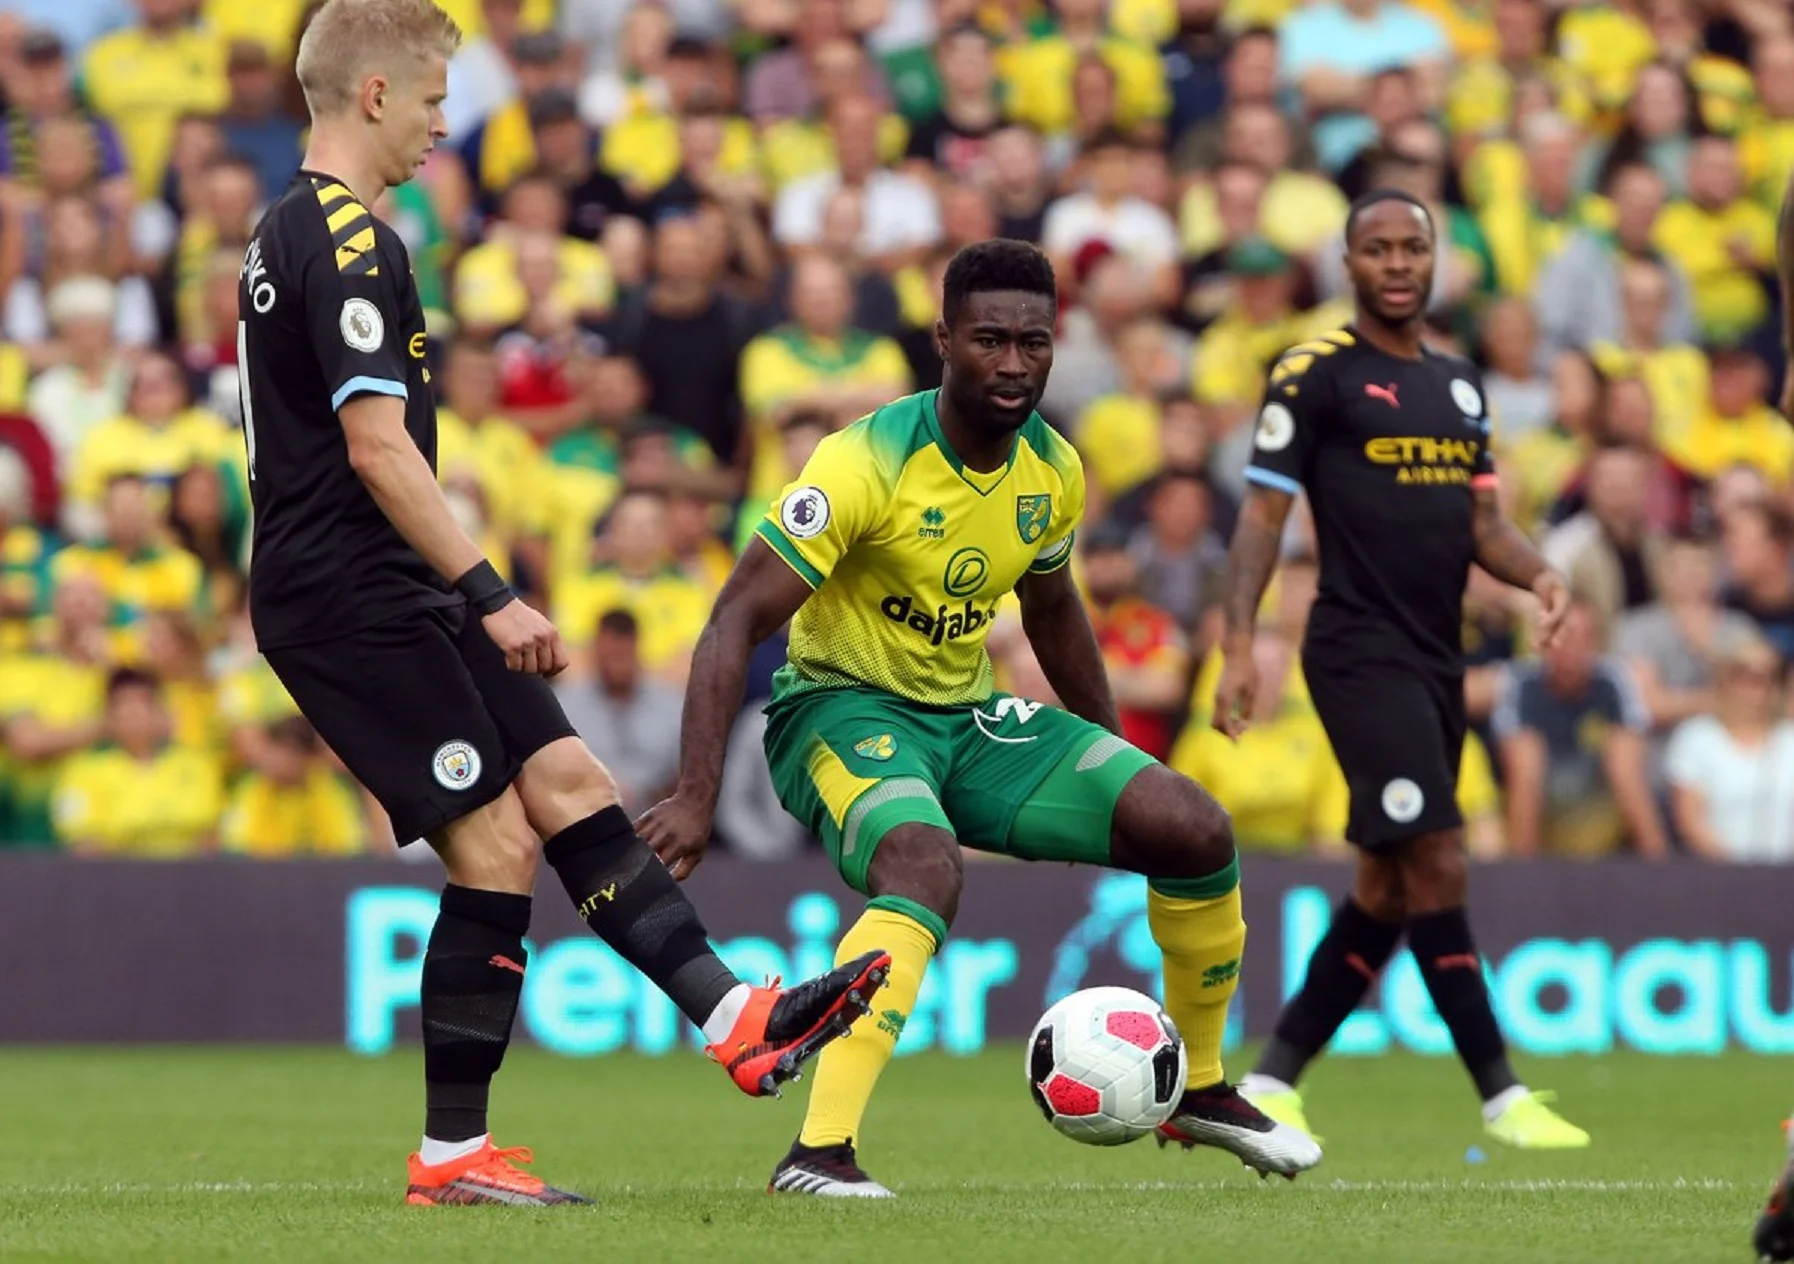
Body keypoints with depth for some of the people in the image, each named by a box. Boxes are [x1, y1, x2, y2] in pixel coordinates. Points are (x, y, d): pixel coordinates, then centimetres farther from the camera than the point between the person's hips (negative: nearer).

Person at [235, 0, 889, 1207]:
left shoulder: (287, 234, 17)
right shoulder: (350, 243, -16)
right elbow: (377, 447, -24)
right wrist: (490, 596, -24)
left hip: (387, 599, 10)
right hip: (356, 599, -10)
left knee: (569, 783, 6)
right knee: (498, 848, -8)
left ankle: (736, 1021, 1)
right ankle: (453, 1153, -3)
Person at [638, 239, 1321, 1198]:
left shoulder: (1053, 471, -1)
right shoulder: (868, 464, -22)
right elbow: (736, 622, -22)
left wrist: (1115, 768, 24)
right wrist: (695, 797, -30)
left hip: (969, 717, 7)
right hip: (841, 711, -6)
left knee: (1195, 828, -8)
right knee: (927, 869, -39)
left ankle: (1199, 1092, 14)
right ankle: (819, 1153, -40)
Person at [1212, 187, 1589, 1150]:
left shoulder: (1458, 385, 17)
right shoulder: (1314, 375, -4)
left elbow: (1482, 521, 18)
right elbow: (1263, 513, -6)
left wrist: (1538, 574, -3)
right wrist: (1238, 646, -15)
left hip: (1435, 663, 8)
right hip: (1360, 654, -8)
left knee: (1388, 888, 9)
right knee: (1436, 863, -14)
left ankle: (1270, 1079, 18)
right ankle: (1501, 1096, -12)